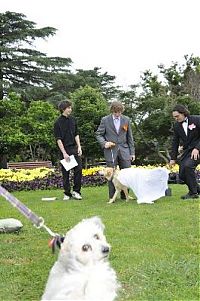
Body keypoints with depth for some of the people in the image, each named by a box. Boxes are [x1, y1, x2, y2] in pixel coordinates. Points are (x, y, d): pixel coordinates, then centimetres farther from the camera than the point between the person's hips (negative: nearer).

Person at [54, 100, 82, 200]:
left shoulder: (73, 120, 8)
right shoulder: (58, 122, -7)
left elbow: (76, 135, 13)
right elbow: (58, 139, -9)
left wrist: (79, 147, 2)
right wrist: (64, 153, -14)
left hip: (74, 148, 4)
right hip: (64, 149, -4)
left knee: (78, 169, -3)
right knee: (65, 172, 3)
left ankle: (76, 191, 7)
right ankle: (67, 193, 13)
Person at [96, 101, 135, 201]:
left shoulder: (126, 120, 7)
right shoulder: (105, 120, 0)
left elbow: (129, 137, 11)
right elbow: (98, 134, 4)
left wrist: (132, 152, 8)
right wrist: (104, 143, -15)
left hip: (124, 151, 2)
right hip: (111, 151, -2)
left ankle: (125, 195, 14)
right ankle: (112, 197, 9)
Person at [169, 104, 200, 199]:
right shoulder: (176, 125, 8)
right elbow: (175, 142, 12)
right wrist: (173, 158, 8)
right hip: (186, 151, 6)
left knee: (188, 165, -28)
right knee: (182, 175, -4)